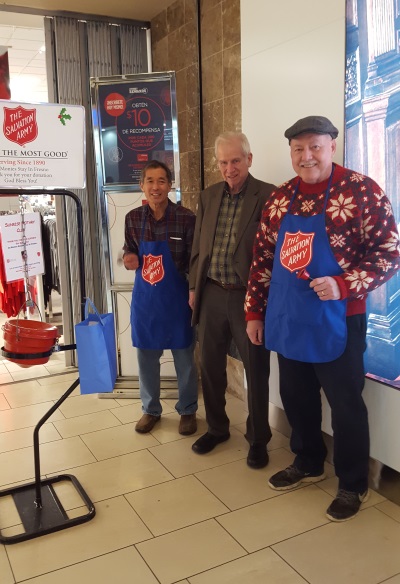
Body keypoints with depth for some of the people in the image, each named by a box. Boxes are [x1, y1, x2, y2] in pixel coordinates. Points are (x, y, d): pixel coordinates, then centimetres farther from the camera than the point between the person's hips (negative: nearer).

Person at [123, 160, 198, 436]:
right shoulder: (133, 218, -1)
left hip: (177, 296, -3)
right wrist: (130, 259, -11)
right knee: (146, 356, 14)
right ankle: (151, 410, 34)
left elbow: (194, 260, -7)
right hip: (144, 296, 4)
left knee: (184, 356, 10)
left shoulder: (186, 218, -12)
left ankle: (188, 411, 30)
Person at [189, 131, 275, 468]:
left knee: (256, 370, 6)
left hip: (248, 296, -5)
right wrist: (193, 286, 12)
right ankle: (216, 428, 35)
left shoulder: (268, 195, -7)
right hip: (211, 294, 5)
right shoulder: (208, 196, 10)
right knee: (210, 365, 14)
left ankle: (258, 439, 25)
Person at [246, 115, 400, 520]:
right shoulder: (280, 198, 5)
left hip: (336, 323, -5)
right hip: (287, 321, 6)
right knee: (295, 397, 19)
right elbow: (263, 257, 10)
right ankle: (308, 463, 42)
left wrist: (344, 286, -26)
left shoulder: (362, 191, -11)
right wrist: (254, 310, 10)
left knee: (345, 404, 9)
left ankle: (353, 484, 30)